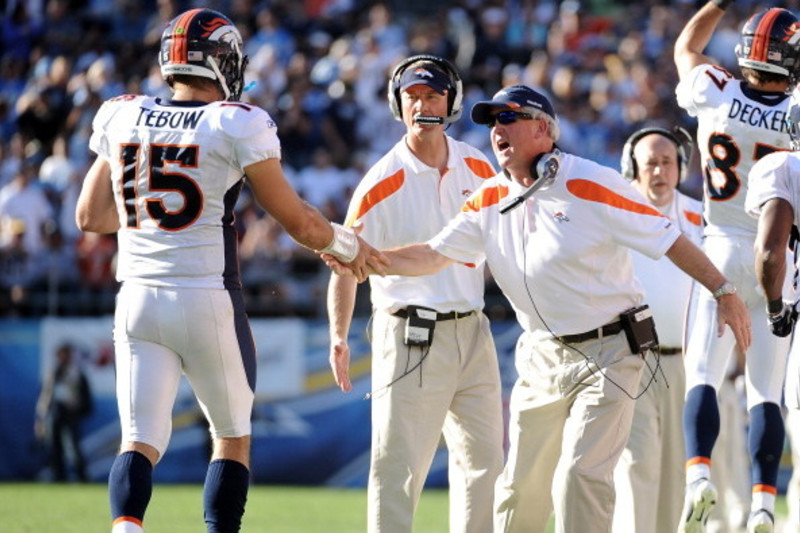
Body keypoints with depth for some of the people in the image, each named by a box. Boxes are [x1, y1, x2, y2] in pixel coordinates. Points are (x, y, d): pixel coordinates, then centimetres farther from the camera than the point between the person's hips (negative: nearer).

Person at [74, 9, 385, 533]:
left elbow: (90, 217, 13)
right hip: (208, 302, -3)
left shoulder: (121, 118, 5)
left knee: (142, 441, 1)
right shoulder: (237, 125, -7)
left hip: (138, 299, 3)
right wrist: (346, 245, 16)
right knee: (232, 436, 16)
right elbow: (297, 220, -2)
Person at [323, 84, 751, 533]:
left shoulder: (590, 184, -13)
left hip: (608, 352, -6)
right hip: (543, 357, 6)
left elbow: (668, 238, -11)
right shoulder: (490, 201, 7)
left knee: (580, 475, -16)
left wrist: (724, 292, -16)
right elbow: (434, 255, 4)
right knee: (520, 482, 8)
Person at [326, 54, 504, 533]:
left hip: (473, 331, 6)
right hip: (410, 336, -6)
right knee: (398, 468, -9)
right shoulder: (382, 183, -10)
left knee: (485, 461, 11)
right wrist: (339, 338, -23)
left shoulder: (478, 169, 7)